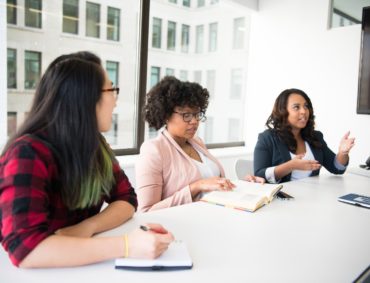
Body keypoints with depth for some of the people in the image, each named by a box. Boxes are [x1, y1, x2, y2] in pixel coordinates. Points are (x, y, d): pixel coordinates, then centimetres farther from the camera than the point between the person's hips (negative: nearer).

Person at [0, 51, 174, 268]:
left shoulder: (94, 144, -3)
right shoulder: (28, 154, -22)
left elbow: (127, 199, -1)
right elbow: (25, 249, -32)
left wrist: (88, 227, -20)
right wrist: (127, 246, -35)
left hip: (79, 266, 5)